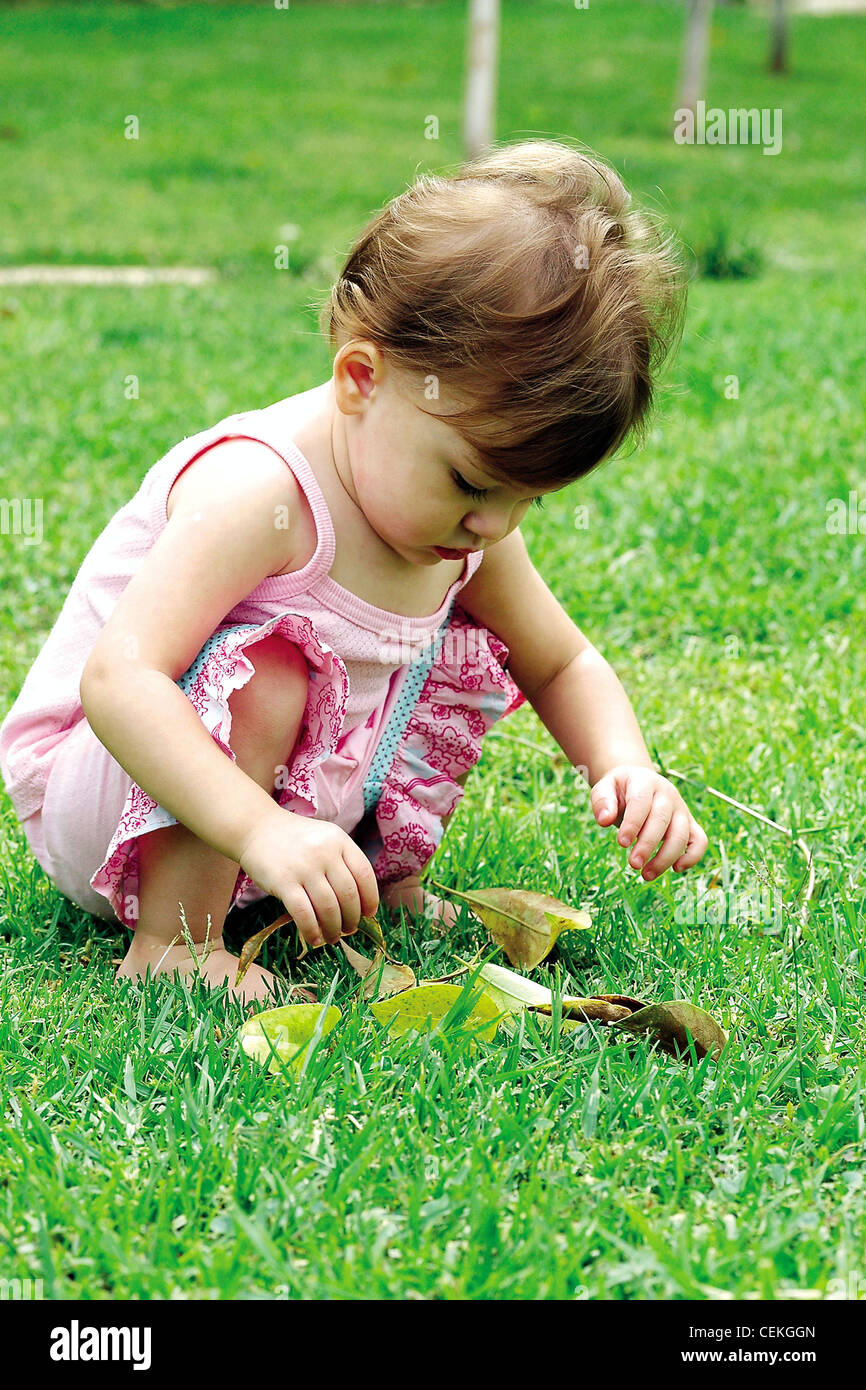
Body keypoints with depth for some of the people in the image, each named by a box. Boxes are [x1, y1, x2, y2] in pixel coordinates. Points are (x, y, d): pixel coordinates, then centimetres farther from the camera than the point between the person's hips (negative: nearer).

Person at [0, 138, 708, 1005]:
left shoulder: (464, 525, -5)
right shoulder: (258, 492, -31)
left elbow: (564, 666, 9)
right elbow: (119, 680, -41)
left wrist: (626, 768, -13)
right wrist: (263, 830, -52)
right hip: (89, 800, -7)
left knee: (469, 657, 1)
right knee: (263, 672, -34)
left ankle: (385, 871, 15)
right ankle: (172, 939, -23)